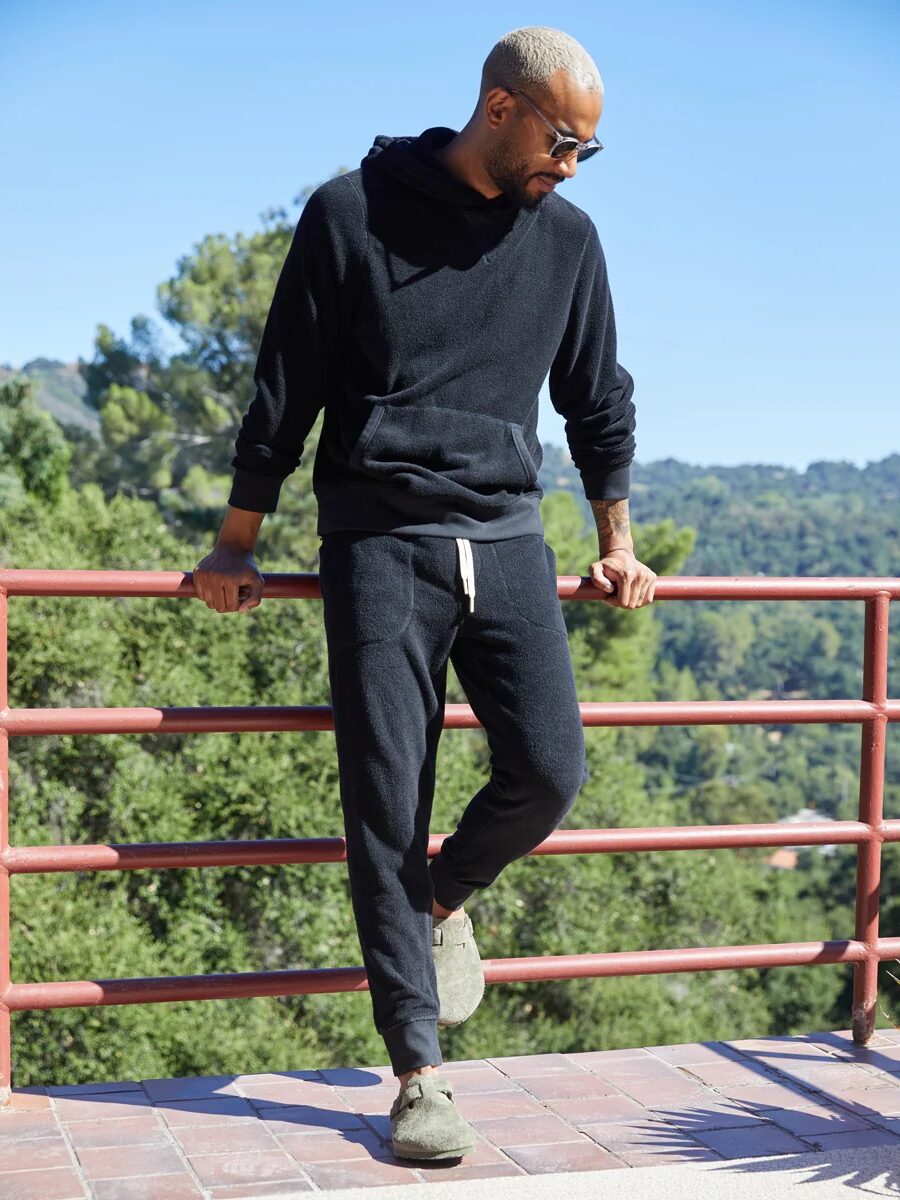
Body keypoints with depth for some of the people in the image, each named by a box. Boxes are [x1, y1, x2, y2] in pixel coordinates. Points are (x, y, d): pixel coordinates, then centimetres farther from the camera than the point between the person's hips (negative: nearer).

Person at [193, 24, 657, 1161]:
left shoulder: (566, 236, 10)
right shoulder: (352, 213, -1)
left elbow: (599, 401, 21)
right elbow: (283, 391, 3)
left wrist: (616, 543, 22)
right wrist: (236, 547, 5)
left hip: (507, 540, 4)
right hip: (380, 542, -3)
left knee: (549, 770, -11)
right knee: (387, 803, -6)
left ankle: (442, 897, 22)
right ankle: (418, 1075, 3)